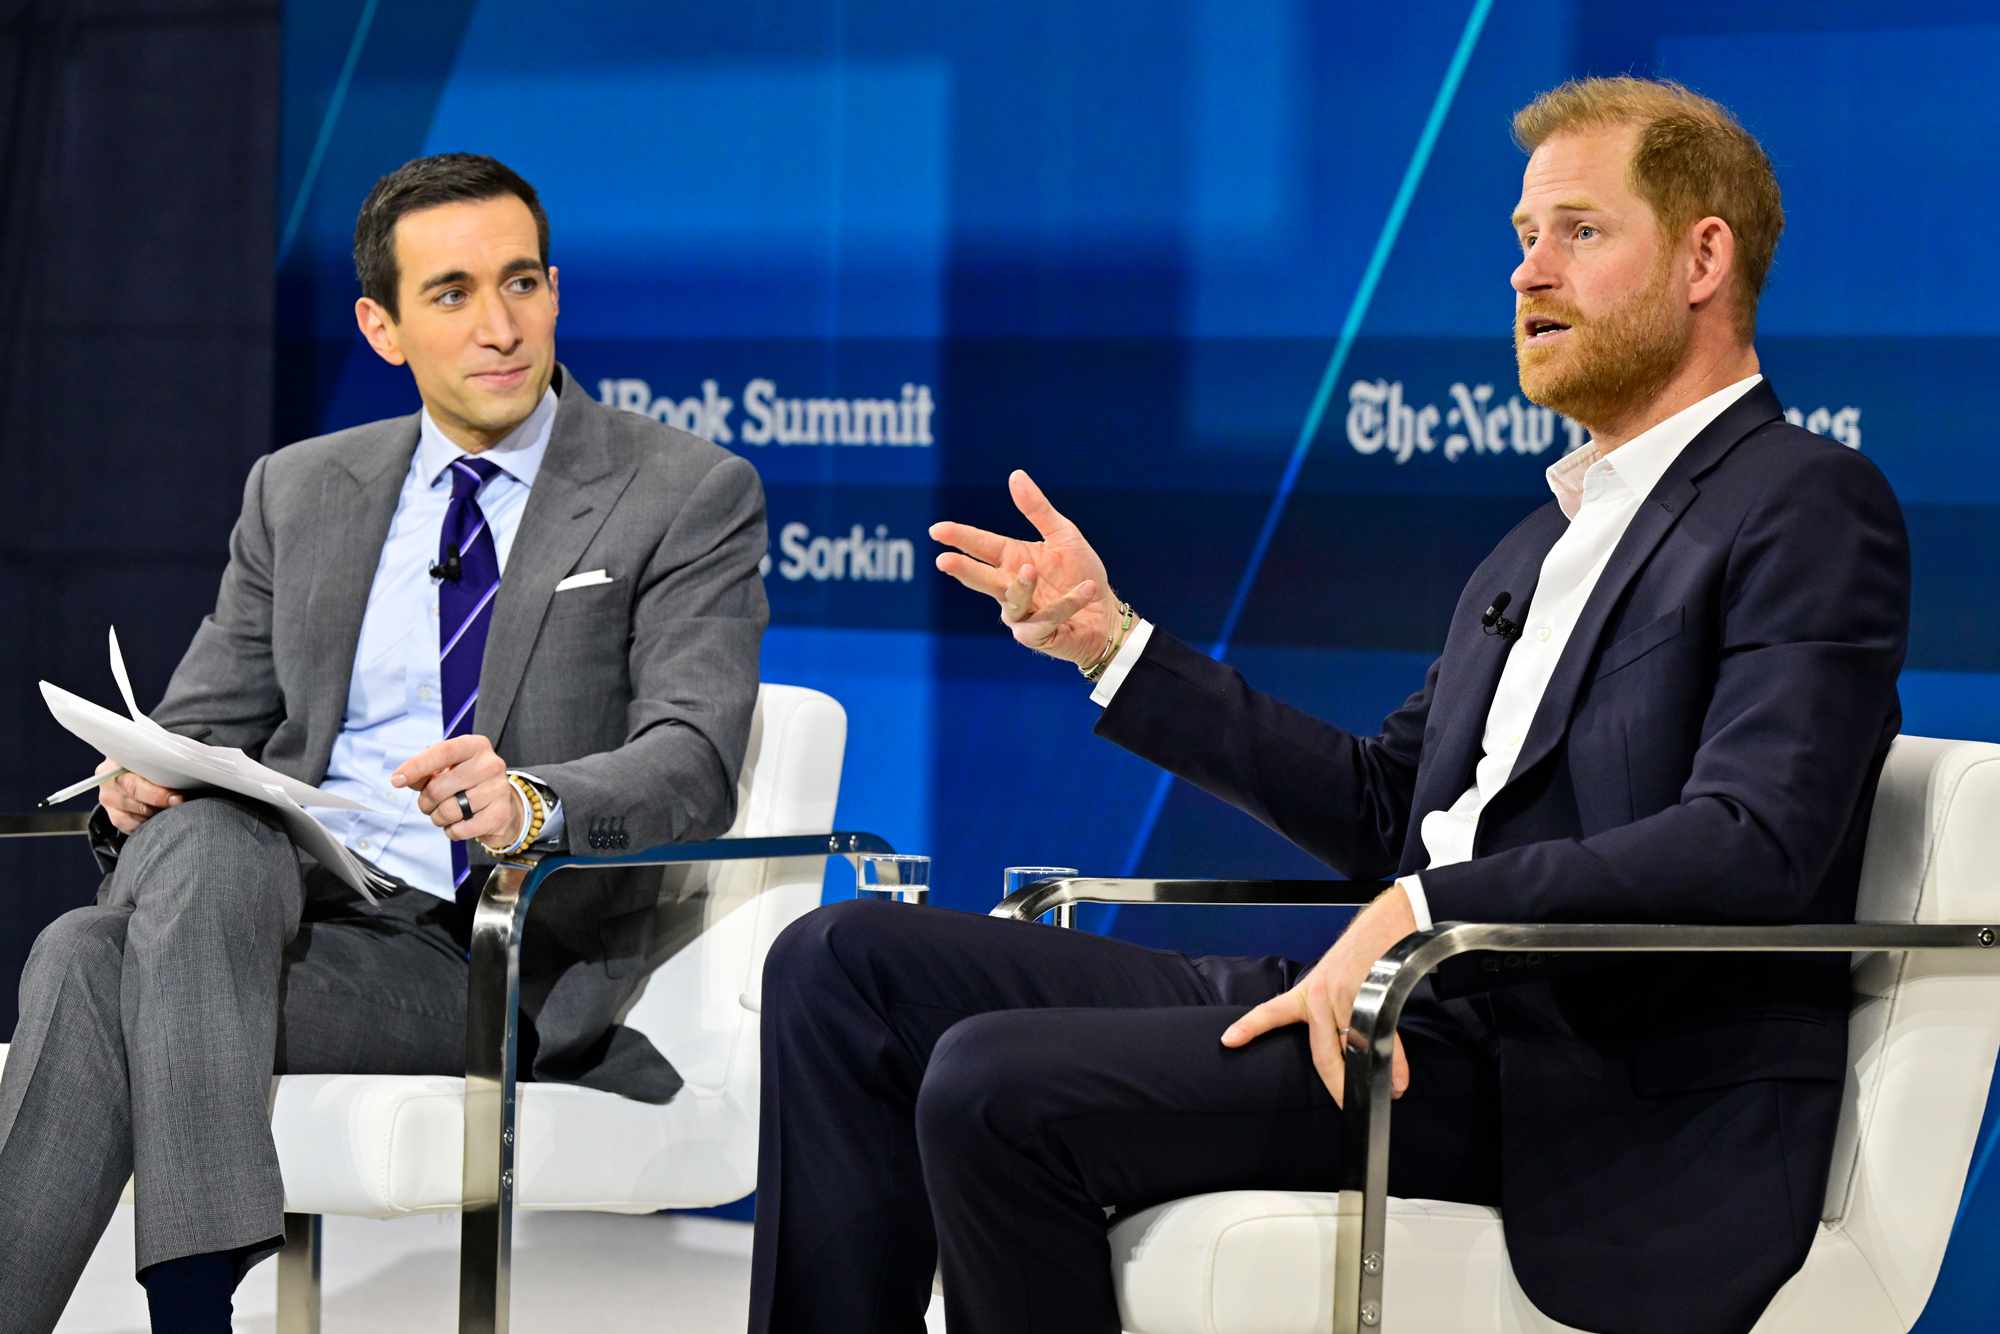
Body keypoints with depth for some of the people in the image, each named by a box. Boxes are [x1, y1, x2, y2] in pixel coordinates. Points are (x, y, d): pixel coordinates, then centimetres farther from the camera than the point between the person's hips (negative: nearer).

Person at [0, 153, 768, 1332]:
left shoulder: (689, 499, 3)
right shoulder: (298, 494, 18)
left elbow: (695, 764, -10)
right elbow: (207, 724, 17)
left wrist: (534, 801, -32)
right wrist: (149, 777, -9)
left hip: (504, 964, -4)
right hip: (290, 901, 4)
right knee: (201, 833, -33)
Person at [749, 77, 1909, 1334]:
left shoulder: (1813, 509, -5)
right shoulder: (1556, 534, 25)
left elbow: (1754, 842, -20)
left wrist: (1425, 910, -27)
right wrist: (1109, 640, 16)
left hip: (1585, 1092, -9)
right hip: (1413, 1007, 9)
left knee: (996, 1088, -25)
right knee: (848, 962, 0)